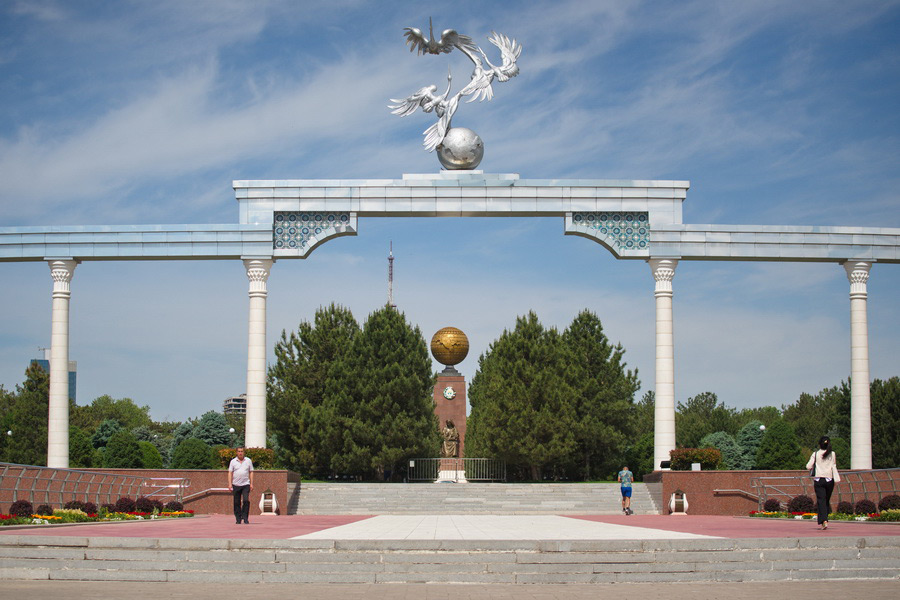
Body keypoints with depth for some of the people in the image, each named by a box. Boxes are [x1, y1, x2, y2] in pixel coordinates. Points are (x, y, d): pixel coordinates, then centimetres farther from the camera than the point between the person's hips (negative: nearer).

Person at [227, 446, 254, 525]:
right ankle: (238, 519, 10)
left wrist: (251, 484, 2)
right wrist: (230, 484, -5)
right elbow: (230, 473, 5)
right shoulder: (233, 461, 6)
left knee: (246, 500, -13)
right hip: (236, 485, 1)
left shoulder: (248, 461, 8)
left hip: (246, 484, -1)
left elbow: (251, 472, 9)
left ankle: (245, 518, -6)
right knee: (237, 503, 3)